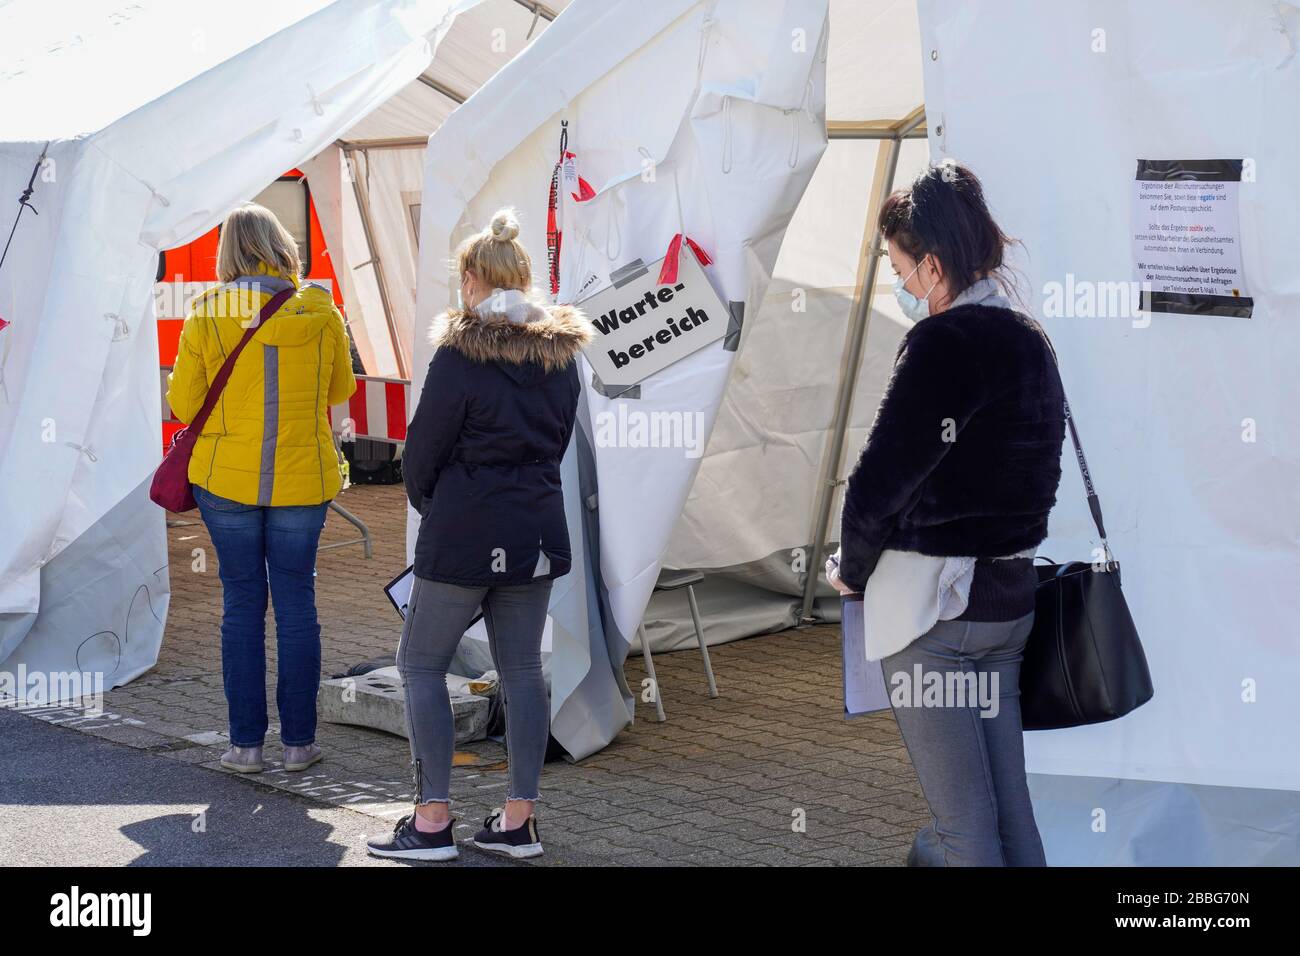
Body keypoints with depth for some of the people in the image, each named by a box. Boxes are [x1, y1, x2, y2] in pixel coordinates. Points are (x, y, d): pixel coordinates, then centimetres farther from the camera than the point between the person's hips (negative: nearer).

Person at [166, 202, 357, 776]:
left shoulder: (209, 315, -6)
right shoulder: (320, 310, -3)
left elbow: (182, 403, -1)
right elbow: (340, 389, 10)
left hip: (226, 479, -1)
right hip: (302, 480, 1)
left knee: (242, 604, 8)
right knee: (296, 603, 9)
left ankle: (246, 742, 10)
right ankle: (298, 741, 12)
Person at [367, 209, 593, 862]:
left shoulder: (460, 354, -13)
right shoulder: (560, 355, 6)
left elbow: (425, 444, -7)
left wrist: (425, 501, 12)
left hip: (464, 534, -6)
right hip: (538, 529, 6)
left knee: (421, 663, 5)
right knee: (521, 668, 10)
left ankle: (433, 820, 2)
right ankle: (519, 820, 12)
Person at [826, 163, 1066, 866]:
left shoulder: (943, 341, -16)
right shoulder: (1031, 341, 10)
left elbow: (880, 479, -18)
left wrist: (851, 570, -2)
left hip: (929, 599, -8)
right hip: (1011, 595, 8)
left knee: (964, 817, -1)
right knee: (1010, 802, 15)